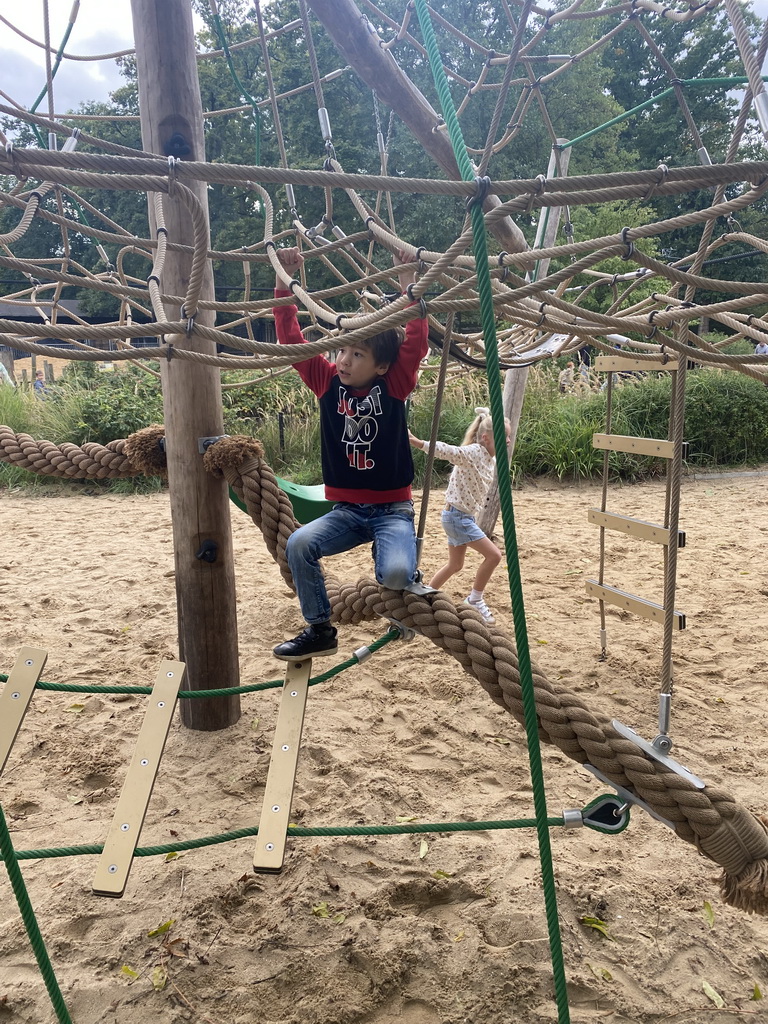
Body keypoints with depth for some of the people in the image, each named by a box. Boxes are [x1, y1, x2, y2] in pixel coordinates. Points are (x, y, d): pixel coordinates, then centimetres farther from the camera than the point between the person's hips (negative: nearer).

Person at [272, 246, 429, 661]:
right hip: (346, 510, 3)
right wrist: (284, 283, -12)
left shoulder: (393, 387, -6)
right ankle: (319, 629, -4)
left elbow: (416, 342, -20)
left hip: (392, 509, -3)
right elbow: (290, 338, -4)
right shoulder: (328, 382, 0)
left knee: (395, 575, -29)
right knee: (298, 544, -24)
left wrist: (408, 287, -27)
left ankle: (404, 559, 12)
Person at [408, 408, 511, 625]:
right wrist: (415, 441, -45)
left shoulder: (492, 460, 6)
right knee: (493, 554, -11)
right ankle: (475, 600, 5)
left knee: (455, 565, 20)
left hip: (466, 516, 10)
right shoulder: (471, 453, -21)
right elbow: (444, 450, -33)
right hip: (456, 516, -10)